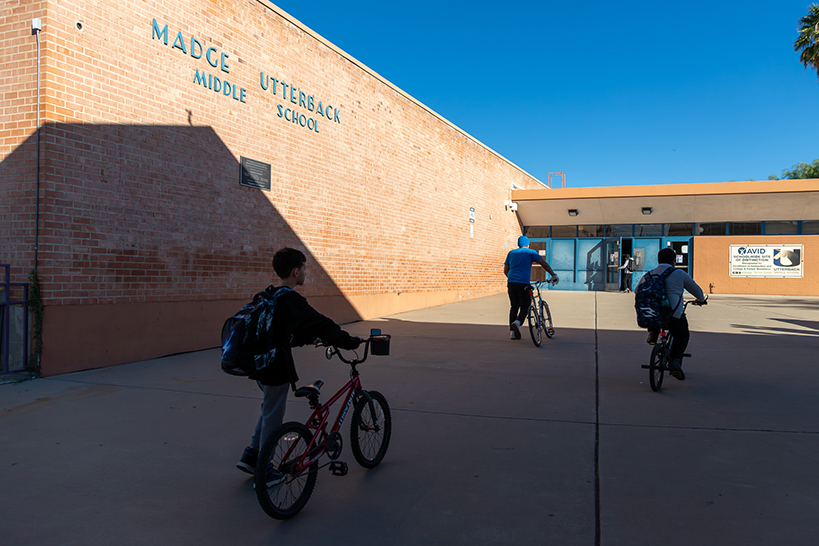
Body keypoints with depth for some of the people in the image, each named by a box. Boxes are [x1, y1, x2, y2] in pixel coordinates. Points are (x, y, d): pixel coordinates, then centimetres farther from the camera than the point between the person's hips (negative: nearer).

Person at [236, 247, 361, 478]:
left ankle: (250, 456, 29)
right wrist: (350, 342, -11)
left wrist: (310, 338, 27)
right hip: (276, 368, -9)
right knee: (272, 417, 5)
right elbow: (322, 325, -20)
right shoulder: (291, 300, -20)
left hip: (260, 363, 9)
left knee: (269, 409, 25)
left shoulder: (270, 295, 10)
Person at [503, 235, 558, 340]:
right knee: (524, 307, 4)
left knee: (514, 307, 12)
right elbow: (544, 263, -4)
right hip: (523, 283, -4)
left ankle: (512, 332, 10)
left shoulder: (511, 253, 19)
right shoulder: (530, 252, 7)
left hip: (511, 283, 4)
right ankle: (517, 323, -23)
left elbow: (505, 270, 19)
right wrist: (553, 275, -2)